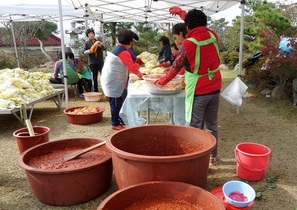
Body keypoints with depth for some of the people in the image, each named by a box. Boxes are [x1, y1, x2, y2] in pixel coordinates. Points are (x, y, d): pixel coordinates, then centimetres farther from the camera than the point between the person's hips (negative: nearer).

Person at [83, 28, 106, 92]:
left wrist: (101, 45, -24)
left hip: (100, 62, 1)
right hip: (92, 62, -1)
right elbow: (84, 52, -4)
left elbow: (104, 48, -3)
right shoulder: (87, 43, 4)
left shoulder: (98, 41, 9)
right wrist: (88, 51, -26)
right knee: (94, 78, 2)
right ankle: (95, 91, 10)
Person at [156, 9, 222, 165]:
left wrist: (163, 80, 13)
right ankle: (213, 156, 29)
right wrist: (182, 13, 29)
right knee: (212, 124, 17)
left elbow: (176, 67, -4)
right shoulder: (213, 36, 0)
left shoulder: (188, 44, -15)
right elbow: (204, 31, 21)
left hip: (198, 91, -6)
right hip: (214, 88, 6)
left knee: (195, 127, 6)